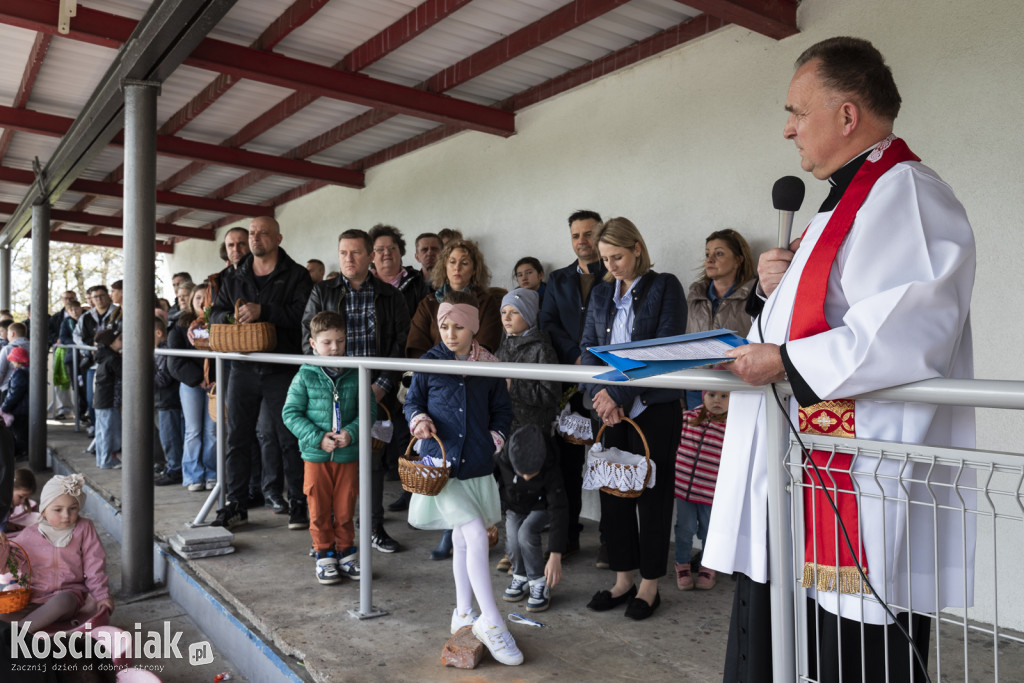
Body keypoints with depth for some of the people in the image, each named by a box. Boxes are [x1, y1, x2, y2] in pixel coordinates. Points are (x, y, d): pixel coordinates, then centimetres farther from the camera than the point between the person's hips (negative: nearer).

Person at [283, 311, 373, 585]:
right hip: (316, 455, -1)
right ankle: (324, 556, 25)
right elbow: (291, 413, -4)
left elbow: (369, 409, 2)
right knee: (319, 510, 9)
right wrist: (317, 437, -15)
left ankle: (347, 553, 27)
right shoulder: (305, 376, -4)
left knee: (345, 509, 10)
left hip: (348, 454, 1)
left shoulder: (355, 375, -1)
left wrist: (351, 432, -15)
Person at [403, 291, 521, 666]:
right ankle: (491, 621, -1)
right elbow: (412, 400, 8)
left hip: (477, 465, 3)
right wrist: (418, 418, -13)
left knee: (463, 540, 16)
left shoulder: (489, 365, 3)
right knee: (476, 536, -12)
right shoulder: (430, 362, -2)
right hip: (441, 463, -3)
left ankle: (464, 614, 31)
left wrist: (497, 435, -4)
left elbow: (502, 408, 12)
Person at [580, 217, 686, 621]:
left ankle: (649, 585, 19)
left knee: (652, 494, 5)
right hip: (610, 410, 5)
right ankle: (623, 578, 23)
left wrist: (621, 394, -17)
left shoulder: (664, 286, -3)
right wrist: (601, 396, -10)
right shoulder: (601, 292, 12)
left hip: (653, 408, -4)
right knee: (613, 492, 8)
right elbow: (588, 347, 7)